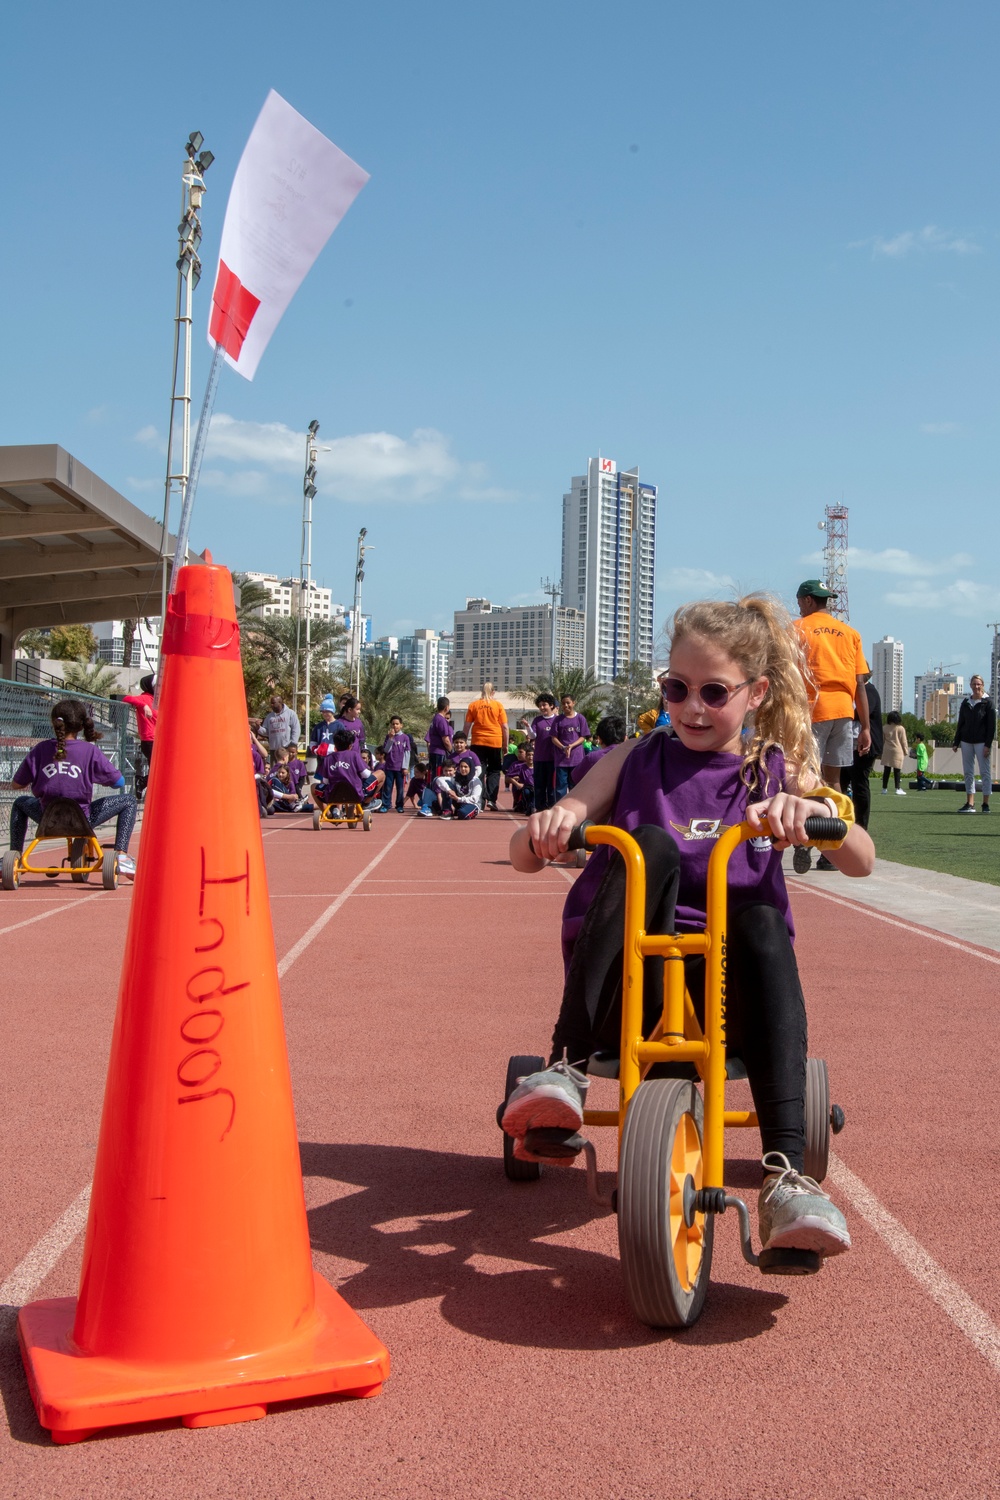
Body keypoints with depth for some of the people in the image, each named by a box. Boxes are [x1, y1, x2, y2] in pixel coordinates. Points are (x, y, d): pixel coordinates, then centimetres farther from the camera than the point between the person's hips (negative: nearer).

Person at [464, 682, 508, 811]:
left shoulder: (473, 705, 3)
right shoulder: (498, 705, 1)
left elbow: (467, 726, 3)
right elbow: (504, 727, 0)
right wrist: (505, 745, 7)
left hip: (478, 742, 1)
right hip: (495, 742, -1)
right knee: (494, 771, 8)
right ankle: (491, 799, -4)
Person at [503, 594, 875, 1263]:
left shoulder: (778, 771, 11)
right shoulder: (636, 761, 10)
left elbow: (861, 860, -5)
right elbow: (524, 855, 3)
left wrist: (813, 809, -27)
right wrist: (545, 829, -22)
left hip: (728, 982, 1)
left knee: (763, 920, -32)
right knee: (651, 845, -27)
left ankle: (786, 1174, -38)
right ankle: (566, 1074, -36)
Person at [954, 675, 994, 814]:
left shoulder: (987, 703, -2)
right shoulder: (966, 702, 11)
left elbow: (992, 725, -6)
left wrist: (988, 745, -13)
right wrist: (956, 742, 9)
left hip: (981, 742, -5)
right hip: (966, 742, 5)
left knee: (984, 772, -2)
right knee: (968, 773, 3)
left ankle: (986, 804, 1)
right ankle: (970, 803, 5)